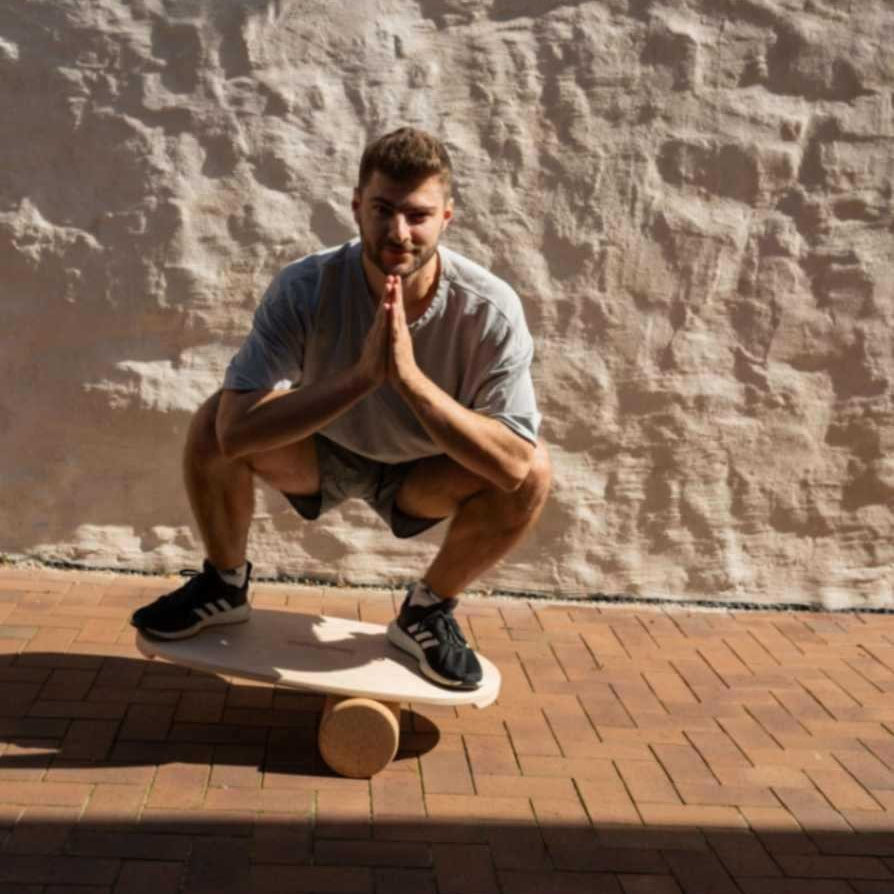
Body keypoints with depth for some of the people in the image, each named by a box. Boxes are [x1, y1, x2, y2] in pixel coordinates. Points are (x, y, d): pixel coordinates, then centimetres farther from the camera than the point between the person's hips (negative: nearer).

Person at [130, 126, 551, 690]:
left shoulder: (490, 310, -29)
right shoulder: (305, 289, -29)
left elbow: (514, 463, -35)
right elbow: (236, 429, -37)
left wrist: (410, 377, -46)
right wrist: (362, 376, -47)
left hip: (422, 474, 0)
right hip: (321, 453, 0)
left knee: (532, 475, -27)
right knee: (212, 424, -26)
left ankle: (428, 611, -1)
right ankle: (224, 584, 3)